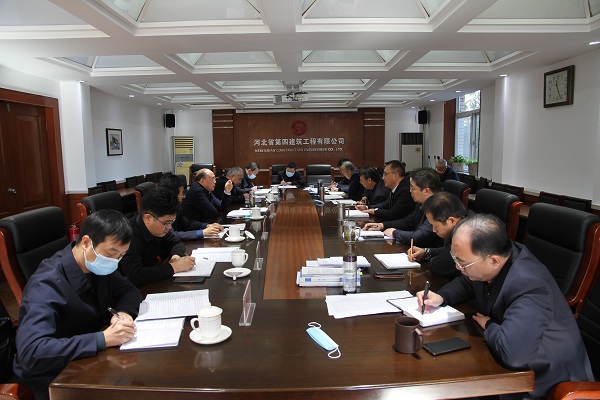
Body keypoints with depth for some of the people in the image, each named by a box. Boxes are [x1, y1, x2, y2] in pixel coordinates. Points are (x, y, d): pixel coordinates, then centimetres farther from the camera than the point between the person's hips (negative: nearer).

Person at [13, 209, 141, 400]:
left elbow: (129, 290, 6)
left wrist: (124, 312, -16)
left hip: (92, 359, 7)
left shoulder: (97, 265, -6)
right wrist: (103, 339, -37)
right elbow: (30, 352, -34)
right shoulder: (47, 284, -26)